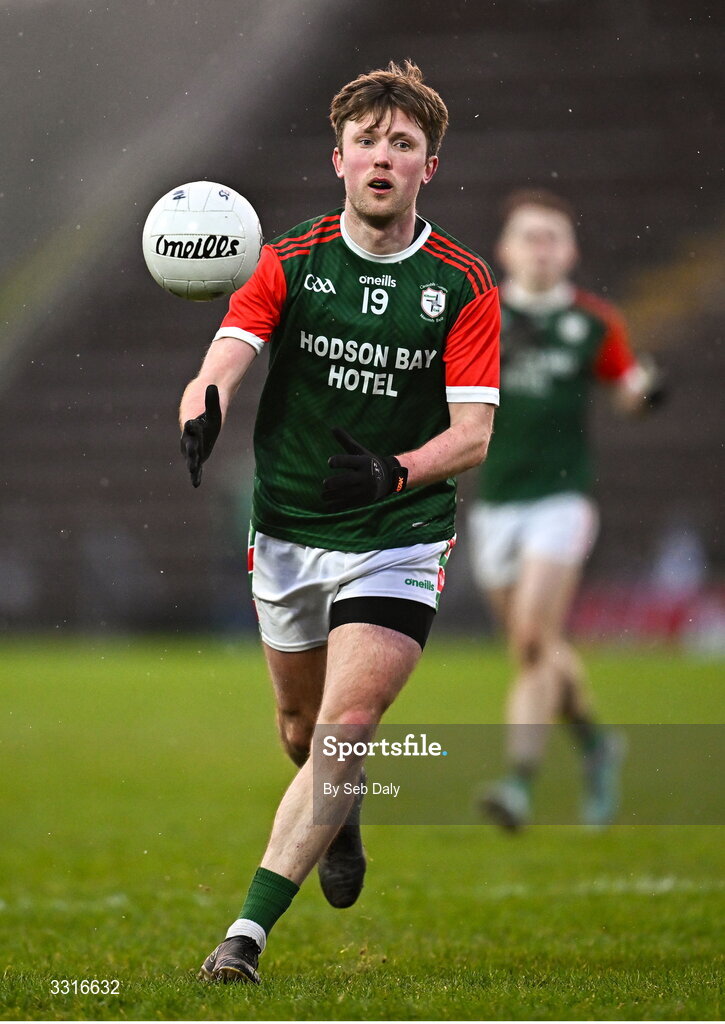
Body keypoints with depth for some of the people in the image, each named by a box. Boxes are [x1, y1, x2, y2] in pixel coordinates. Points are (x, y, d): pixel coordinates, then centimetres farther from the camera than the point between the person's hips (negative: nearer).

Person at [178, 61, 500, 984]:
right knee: (301, 731, 18)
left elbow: (473, 432, -12)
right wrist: (199, 421, -39)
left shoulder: (463, 284, -7)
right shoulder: (290, 262, -3)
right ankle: (343, 823, 53)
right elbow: (221, 364, -16)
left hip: (400, 540, -2)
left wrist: (395, 471, -31)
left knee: (346, 732, -16)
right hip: (288, 534, 3)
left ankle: (247, 933, -15)